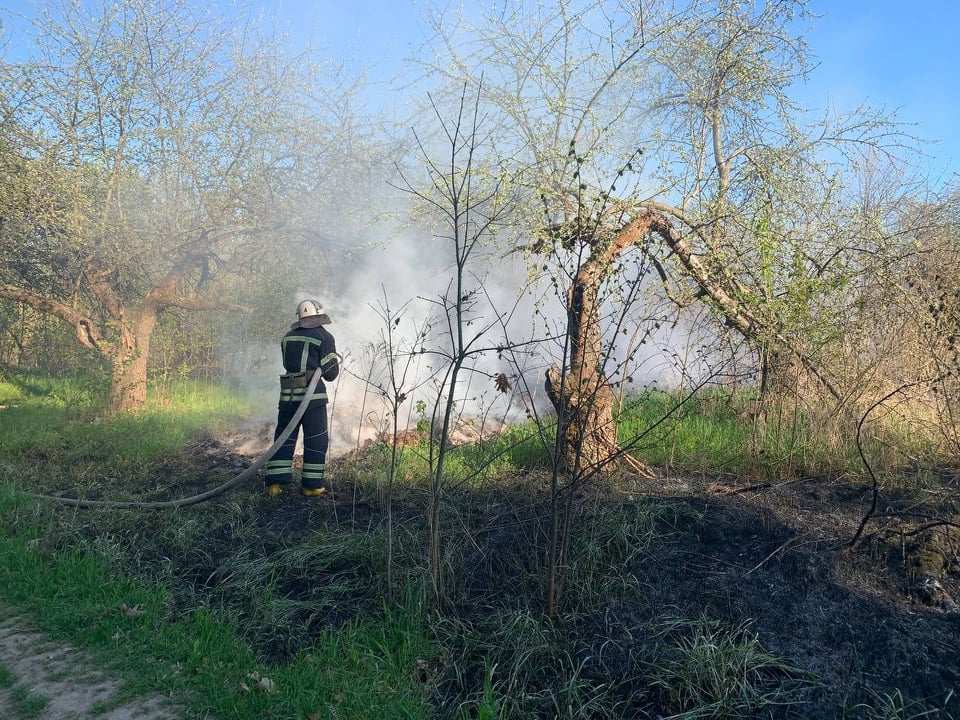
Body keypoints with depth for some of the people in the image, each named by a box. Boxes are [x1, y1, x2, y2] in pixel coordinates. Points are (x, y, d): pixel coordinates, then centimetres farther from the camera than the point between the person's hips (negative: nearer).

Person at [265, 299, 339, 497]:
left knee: (284, 437, 10)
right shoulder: (324, 337, -2)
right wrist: (336, 361, 18)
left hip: (288, 393, 5)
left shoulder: (287, 337, 13)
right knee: (316, 440, 4)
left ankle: (275, 483, 10)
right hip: (312, 394, -4)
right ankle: (311, 485, 6)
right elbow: (330, 373, -2)